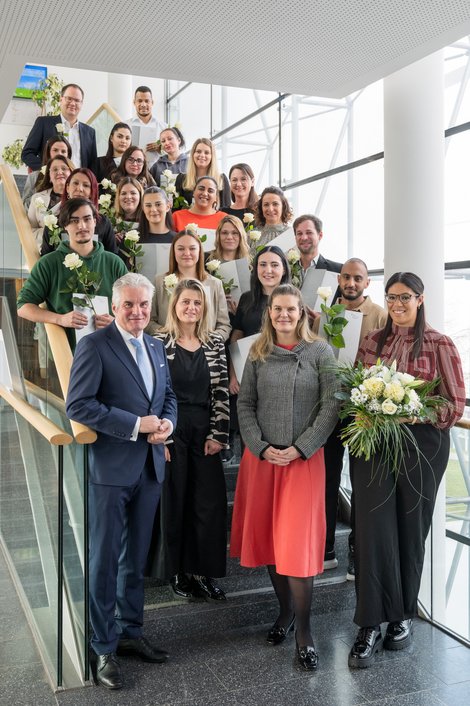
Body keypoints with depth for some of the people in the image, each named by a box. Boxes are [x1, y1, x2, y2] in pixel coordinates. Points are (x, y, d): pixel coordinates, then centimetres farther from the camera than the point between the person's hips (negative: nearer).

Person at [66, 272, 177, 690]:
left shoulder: (156, 348, 11)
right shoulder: (94, 346, -11)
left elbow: (169, 396, 19)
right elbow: (78, 405, -17)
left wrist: (167, 423, -4)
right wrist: (136, 425, -20)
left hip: (150, 467, 7)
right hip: (110, 468, -6)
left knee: (136, 558, 18)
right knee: (104, 560, 5)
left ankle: (130, 632, 33)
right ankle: (104, 648, 19)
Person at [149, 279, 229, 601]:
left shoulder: (216, 344, 7)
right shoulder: (158, 343, -2)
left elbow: (222, 393, 4)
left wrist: (217, 435, -3)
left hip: (205, 432, 3)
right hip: (170, 430, -3)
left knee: (210, 503, 2)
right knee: (172, 501, 5)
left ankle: (202, 571, 16)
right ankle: (177, 572, 22)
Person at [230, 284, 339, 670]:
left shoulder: (320, 351, -1)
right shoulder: (258, 353, 7)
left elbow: (330, 406, -6)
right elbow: (245, 404, 5)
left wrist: (300, 449, -12)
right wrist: (262, 448, -7)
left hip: (304, 459, -3)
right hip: (261, 457, 3)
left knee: (297, 541, -6)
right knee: (267, 536, 9)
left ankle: (304, 631, 5)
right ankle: (286, 610, 27)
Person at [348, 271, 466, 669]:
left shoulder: (439, 345, -1)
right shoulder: (371, 341, 10)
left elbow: (456, 404, -3)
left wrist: (417, 412, -19)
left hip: (422, 445, -2)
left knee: (411, 530, 9)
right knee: (372, 529, -4)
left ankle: (404, 616, 27)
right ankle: (371, 625, 5)